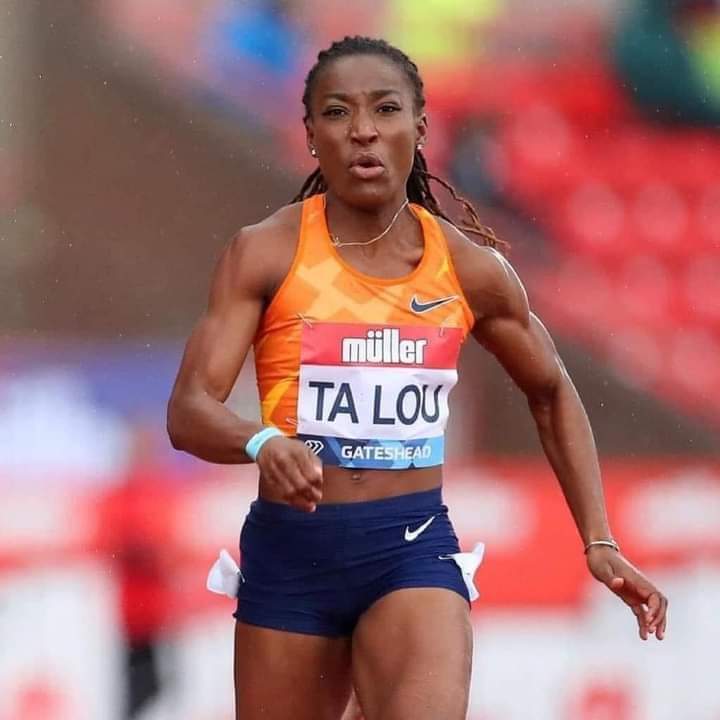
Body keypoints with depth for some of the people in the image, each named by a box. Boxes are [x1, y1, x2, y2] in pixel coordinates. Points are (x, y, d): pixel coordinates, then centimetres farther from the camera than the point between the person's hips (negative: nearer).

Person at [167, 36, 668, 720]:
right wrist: (263, 443, -35)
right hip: (289, 550, 0)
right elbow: (188, 411, -13)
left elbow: (551, 392, 19)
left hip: (413, 547, 0)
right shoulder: (265, 253, -5)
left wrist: (598, 541, 13)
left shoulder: (471, 268, 1)